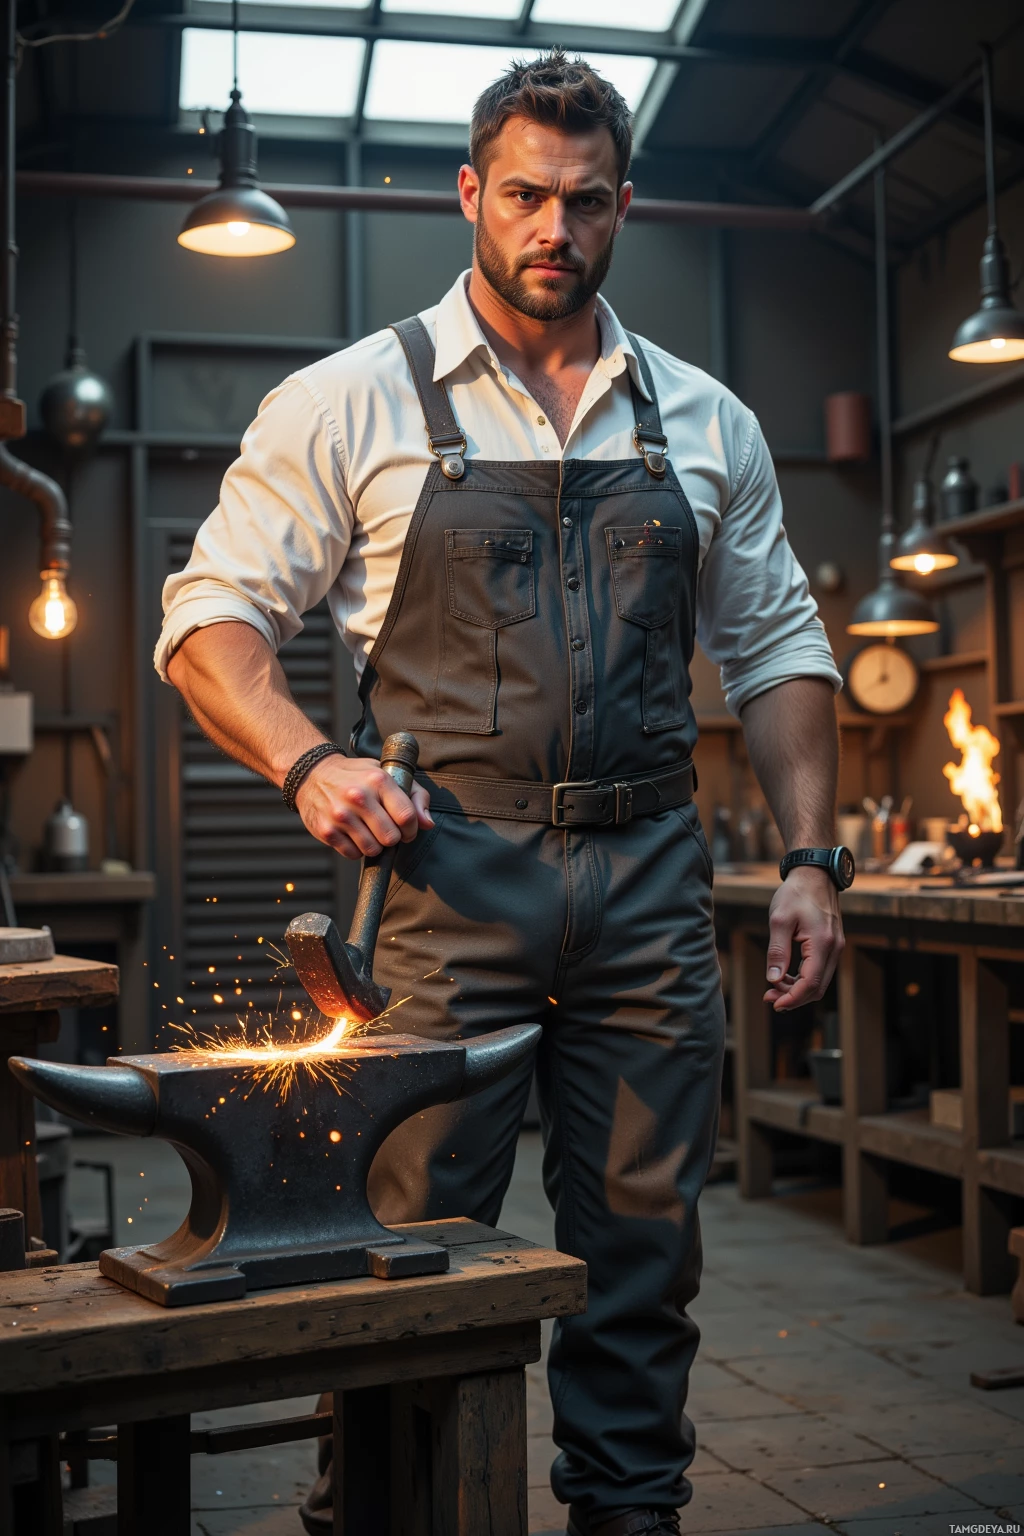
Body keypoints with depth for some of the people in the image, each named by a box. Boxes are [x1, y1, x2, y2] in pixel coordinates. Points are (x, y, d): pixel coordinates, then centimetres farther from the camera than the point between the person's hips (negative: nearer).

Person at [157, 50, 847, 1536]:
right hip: (445, 868, -3)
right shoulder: (355, 400, 2)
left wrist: (809, 858, 6)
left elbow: (776, 648, 16)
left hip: (650, 880, 3)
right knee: (417, 1245, 1)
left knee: (645, 1242, 9)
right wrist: (312, 764, -16)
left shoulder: (704, 421, 12)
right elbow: (212, 615, 2)